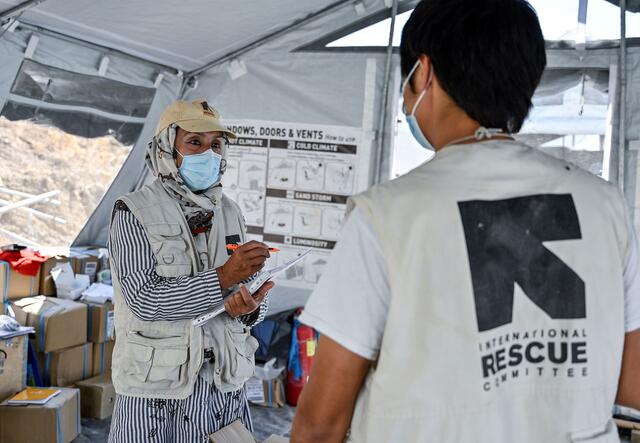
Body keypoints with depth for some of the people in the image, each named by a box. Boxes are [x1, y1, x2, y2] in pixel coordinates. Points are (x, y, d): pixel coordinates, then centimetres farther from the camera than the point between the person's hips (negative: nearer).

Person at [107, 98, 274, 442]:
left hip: (225, 386, 4)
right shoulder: (134, 213, -8)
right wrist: (223, 277, -25)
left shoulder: (230, 214, 6)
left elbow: (247, 293, 9)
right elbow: (145, 299, -18)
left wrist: (250, 305, -15)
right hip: (156, 389, -4)